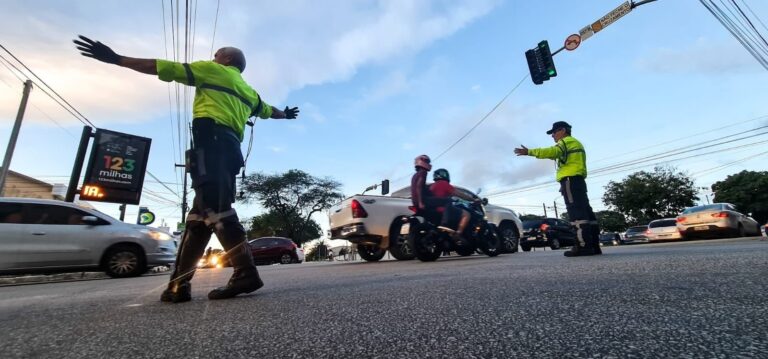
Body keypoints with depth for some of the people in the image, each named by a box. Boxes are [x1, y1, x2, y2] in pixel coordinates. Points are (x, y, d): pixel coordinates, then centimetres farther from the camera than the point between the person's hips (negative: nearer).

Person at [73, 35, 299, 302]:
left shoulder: (212, 70, 17)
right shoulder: (248, 91, 33)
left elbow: (162, 67, 13)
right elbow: (268, 110, 50)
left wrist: (115, 58, 20)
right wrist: (285, 113, 70)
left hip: (211, 139, -7)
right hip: (232, 147, 7)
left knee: (215, 206, -20)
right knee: (200, 216, 4)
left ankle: (246, 272, -28)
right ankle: (179, 284, 4)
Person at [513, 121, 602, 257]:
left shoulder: (567, 141, -1)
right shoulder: (576, 144, 31)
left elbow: (552, 151, -20)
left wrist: (529, 152, -25)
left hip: (570, 180, -10)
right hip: (578, 180, 10)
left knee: (577, 212, -15)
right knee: (585, 211, 5)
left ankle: (584, 245, -20)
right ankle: (593, 245, 5)